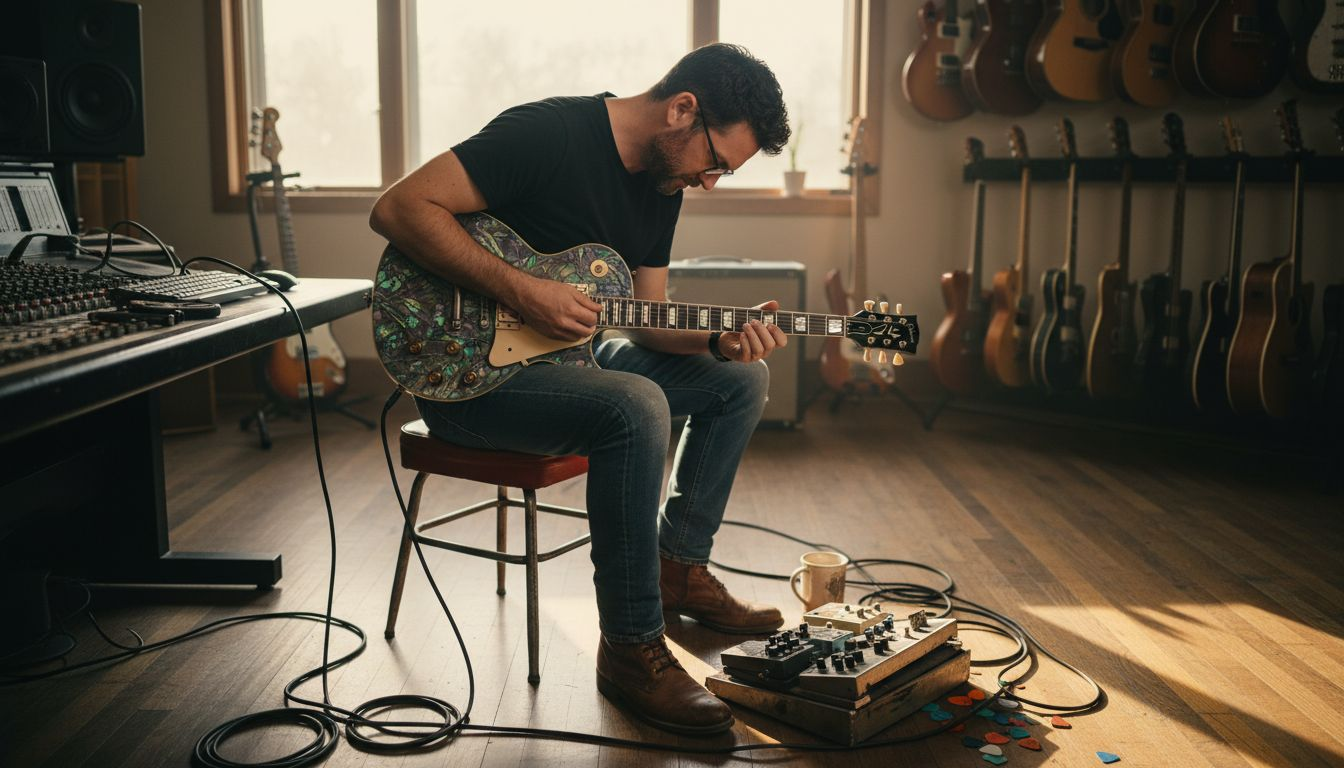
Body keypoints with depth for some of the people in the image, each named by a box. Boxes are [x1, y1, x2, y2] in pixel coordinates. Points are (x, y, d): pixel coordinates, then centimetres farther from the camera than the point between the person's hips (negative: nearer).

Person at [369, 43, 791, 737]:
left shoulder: (663, 182, 7)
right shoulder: (548, 134, -19)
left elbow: (646, 317, 11)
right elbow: (396, 208, -24)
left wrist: (719, 340, -9)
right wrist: (519, 290, -29)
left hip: (566, 351, 9)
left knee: (741, 379, 6)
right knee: (636, 407, -33)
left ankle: (680, 568, 16)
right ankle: (631, 651, -21)